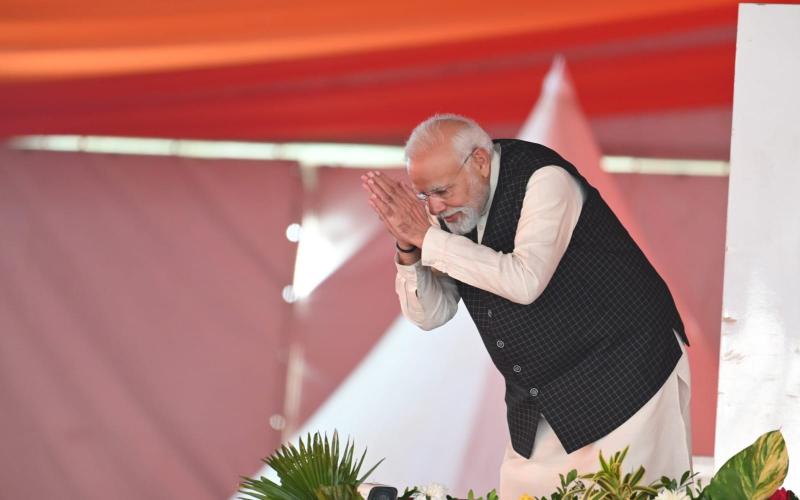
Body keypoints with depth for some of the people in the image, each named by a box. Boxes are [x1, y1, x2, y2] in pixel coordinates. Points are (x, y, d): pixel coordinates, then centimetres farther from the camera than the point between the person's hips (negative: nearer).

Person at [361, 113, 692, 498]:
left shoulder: (545, 180, -19)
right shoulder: (452, 209, 1)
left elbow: (524, 282, -32)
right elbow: (430, 315, 5)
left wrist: (427, 238, -27)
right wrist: (408, 249, -14)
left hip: (625, 378, -7)